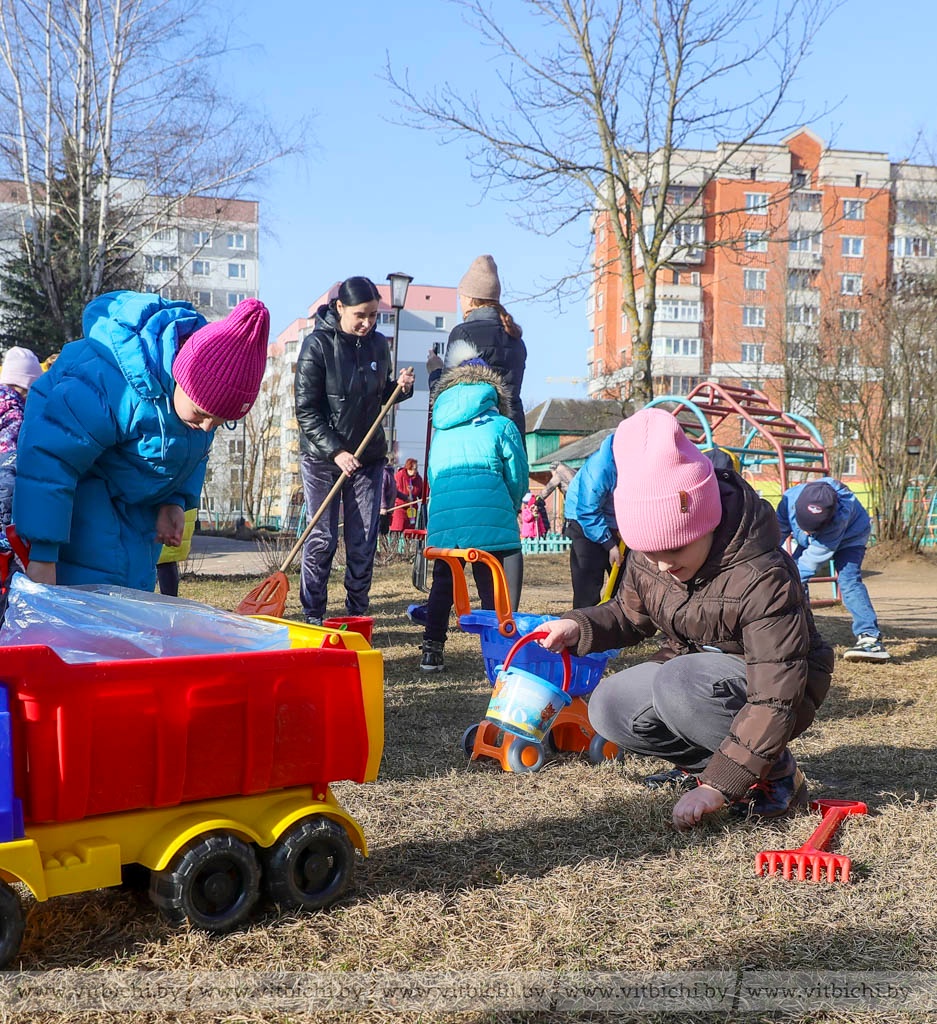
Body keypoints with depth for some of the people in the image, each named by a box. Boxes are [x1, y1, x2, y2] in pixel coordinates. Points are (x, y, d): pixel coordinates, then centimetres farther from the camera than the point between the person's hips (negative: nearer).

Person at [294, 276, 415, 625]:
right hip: (322, 457, -4)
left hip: (368, 457, 4)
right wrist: (336, 451, -19)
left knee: (364, 542, 5)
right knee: (322, 539, 0)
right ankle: (313, 616, 11)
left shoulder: (378, 343, 4)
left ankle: (357, 615, 15)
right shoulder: (317, 345, -11)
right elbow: (306, 410, -12)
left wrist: (400, 387, -4)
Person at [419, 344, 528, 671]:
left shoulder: (440, 432, 22)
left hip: (442, 521, 4)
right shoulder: (502, 426, 10)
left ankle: (432, 651, 20)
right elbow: (518, 479, 10)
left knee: (442, 584, 19)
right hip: (491, 518, -4)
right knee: (497, 594, 4)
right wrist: (509, 513, 28)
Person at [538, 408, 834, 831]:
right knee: (609, 707, -14)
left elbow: (775, 700, -33)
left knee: (680, 683, -35)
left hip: (771, 687, -7)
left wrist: (717, 785, -38)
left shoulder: (762, 578, -33)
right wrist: (578, 627, -13)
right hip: (692, 672, 7)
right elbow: (630, 613, 10)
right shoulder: (646, 558, -12)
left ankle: (775, 772, -13)